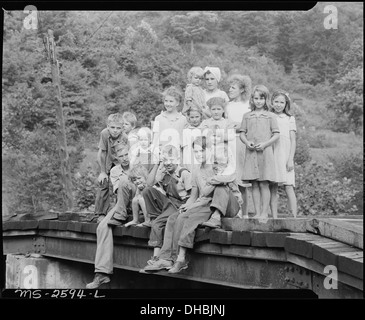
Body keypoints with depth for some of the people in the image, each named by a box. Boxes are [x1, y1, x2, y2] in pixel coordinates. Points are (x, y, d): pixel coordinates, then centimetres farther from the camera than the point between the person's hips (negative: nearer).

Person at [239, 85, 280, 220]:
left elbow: (276, 134, 2)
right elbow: (242, 133, 12)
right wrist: (247, 142, -8)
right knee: (254, 184, 3)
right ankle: (257, 213, 8)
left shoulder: (270, 116, 6)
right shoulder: (247, 116, 13)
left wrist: (265, 143, -12)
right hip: (250, 153, 3)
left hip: (265, 152, -2)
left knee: (264, 184, -5)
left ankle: (264, 212, 1)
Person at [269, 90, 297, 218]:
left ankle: (294, 217, -9)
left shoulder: (290, 119, 9)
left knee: (289, 188, -8)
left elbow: (293, 141, 6)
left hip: (285, 157, -1)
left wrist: (291, 159, -3)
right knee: (273, 188, 0)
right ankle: (274, 217, 3)